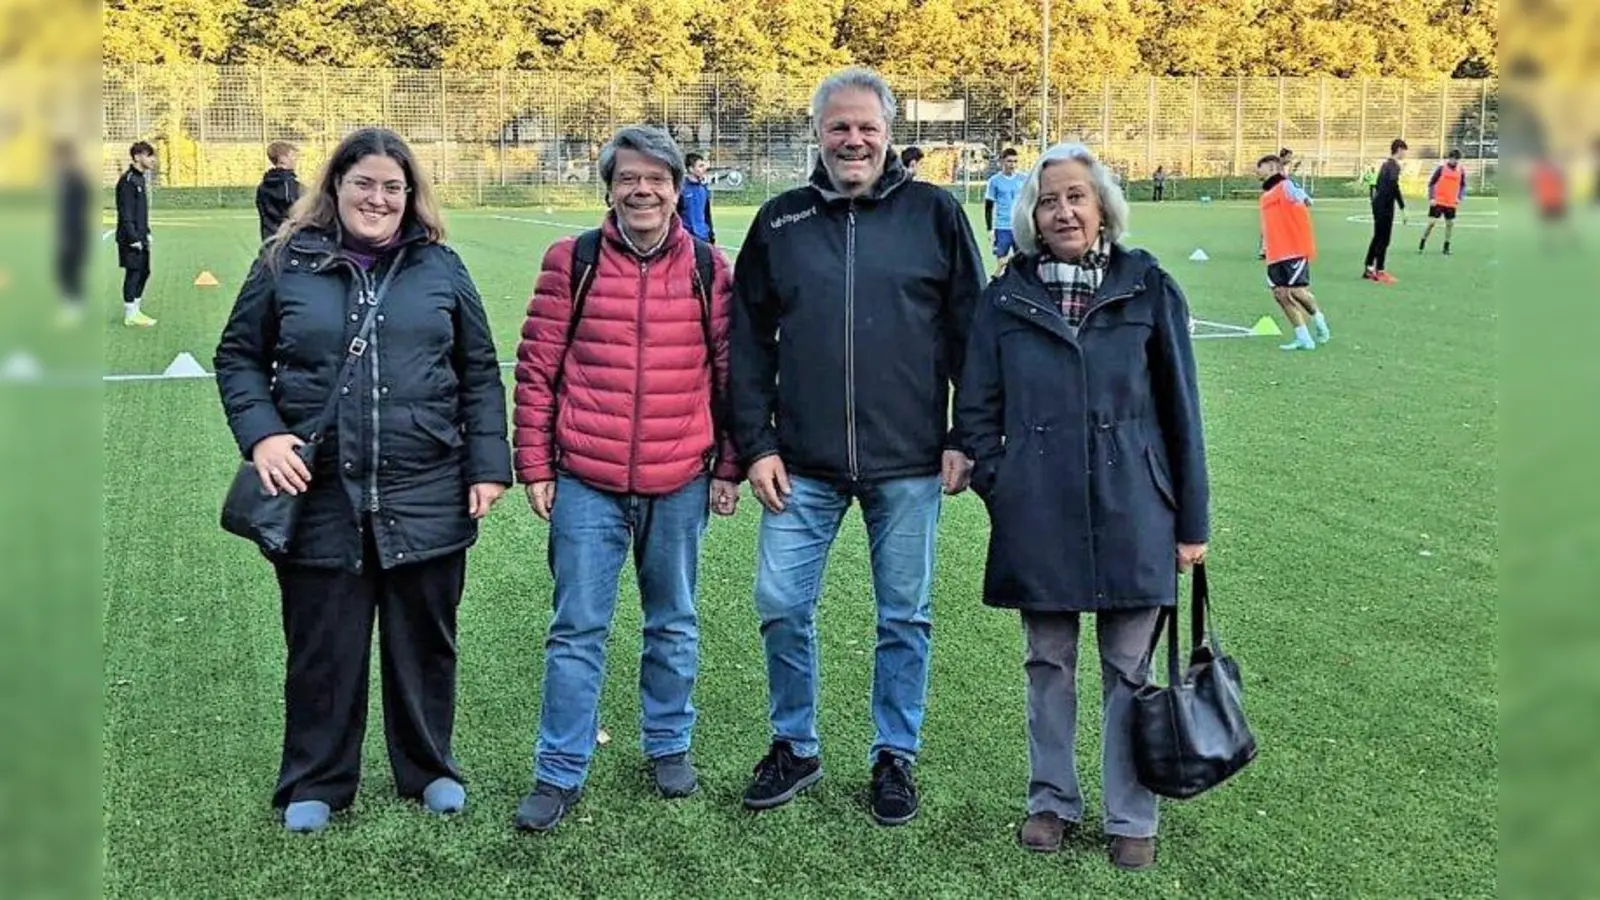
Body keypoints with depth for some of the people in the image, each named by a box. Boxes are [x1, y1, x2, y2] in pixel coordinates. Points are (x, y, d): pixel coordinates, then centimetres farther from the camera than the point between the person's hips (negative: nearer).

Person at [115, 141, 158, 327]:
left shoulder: (141, 178, 13)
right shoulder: (128, 180, -16)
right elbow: (125, 213, -19)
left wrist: (146, 232, 18)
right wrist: (133, 238, -21)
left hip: (140, 237, 9)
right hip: (131, 238, -9)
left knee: (143, 272, 14)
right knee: (133, 273, -3)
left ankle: (136, 310, 24)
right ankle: (130, 315, 4)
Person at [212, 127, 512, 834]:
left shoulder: (440, 268, 6)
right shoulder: (286, 263, 3)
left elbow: (479, 374, 8)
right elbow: (238, 358, 8)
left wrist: (488, 466, 1)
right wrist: (262, 434, -8)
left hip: (426, 498, 1)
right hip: (319, 496, -1)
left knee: (424, 639, 13)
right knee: (322, 645, 9)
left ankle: (428, 768, 32)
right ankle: (315, 782, 27)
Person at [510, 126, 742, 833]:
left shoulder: (709, 270, 1)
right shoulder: (572, 263, -2)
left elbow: (728, 373, 6)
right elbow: (537, 371, 0)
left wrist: (728, 469, 6)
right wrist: (534, 468, -1)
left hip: (679, 484, 1)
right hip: (586, 484, -1)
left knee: (674, 624, 15)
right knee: (577, 630, 4)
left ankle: (669, 745, 34)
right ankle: (560, 773, 16)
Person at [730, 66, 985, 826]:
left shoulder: (934, 214, 0)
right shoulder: (780, 221, 5)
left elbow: (970, 334, 1)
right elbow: (749, 343, 6)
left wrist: (966, 439, -3)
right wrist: (755, 443, 0)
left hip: (908, 463, -1)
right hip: (802, 464, 2)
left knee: (905, 617, 9)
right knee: (781, 606, 4)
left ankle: (895, 756, 26)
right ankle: (794, 747, 25)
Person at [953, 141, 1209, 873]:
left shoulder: (1147, 290, -1)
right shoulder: (1006, 298, 2)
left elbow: (1180, 408, 2)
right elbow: (976, 409, 8)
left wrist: (1190, 519, 2)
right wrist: (999, 488, -4)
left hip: (1130, 516, -1)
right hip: (1037, 522, 1)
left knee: (1128, 670, 7)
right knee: (1048, 665, 13)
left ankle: (1132, 819, 22)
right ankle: (1051, 800, 30)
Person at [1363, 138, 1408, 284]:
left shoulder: (1386, 164, 15)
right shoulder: (1394, 165, -13)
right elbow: (1394, 185, -25)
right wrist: (1402, 207, -24)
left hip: (1378, 204, 9)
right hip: (1386, 206, -9)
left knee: (1378, 237, 16)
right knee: (1384, 240, -5)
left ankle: (1369, 269, 20)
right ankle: (1380, 272, -2)